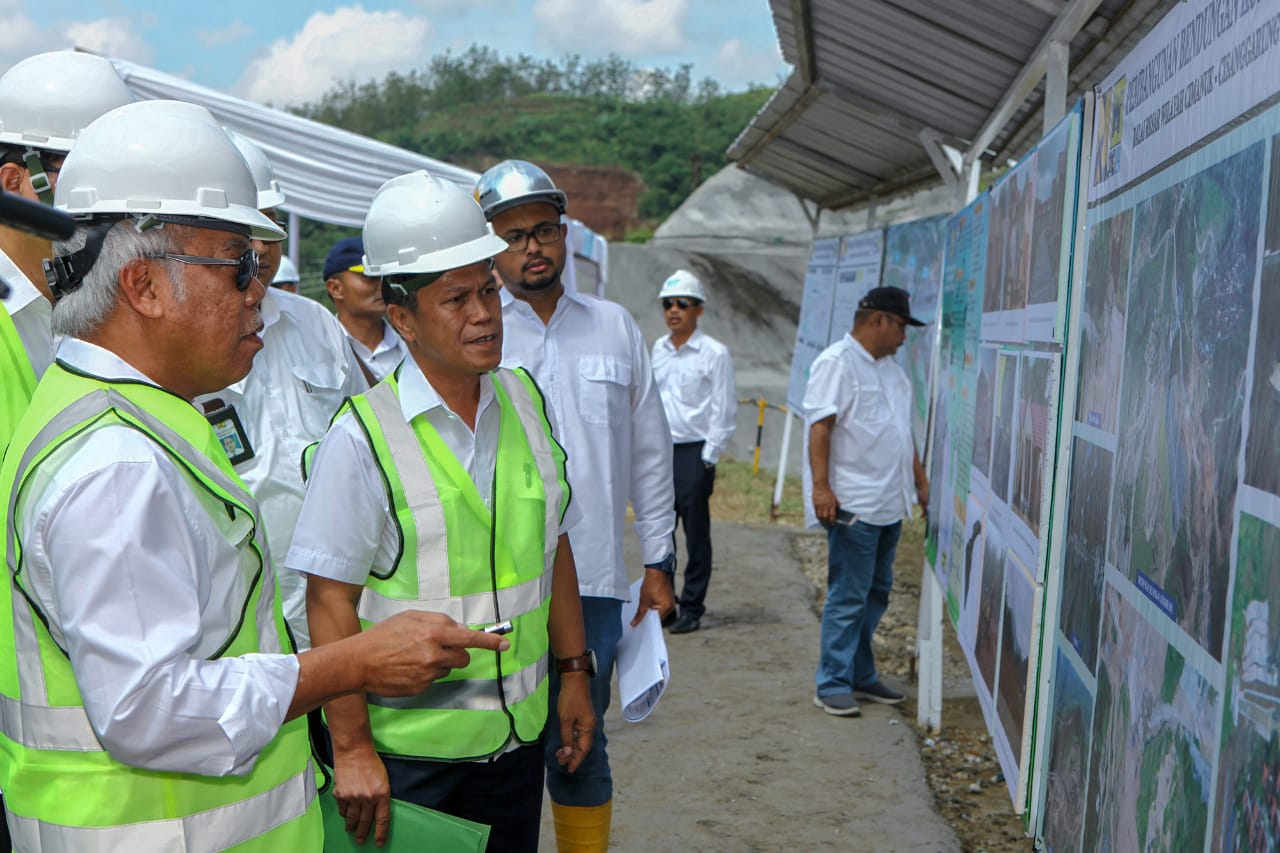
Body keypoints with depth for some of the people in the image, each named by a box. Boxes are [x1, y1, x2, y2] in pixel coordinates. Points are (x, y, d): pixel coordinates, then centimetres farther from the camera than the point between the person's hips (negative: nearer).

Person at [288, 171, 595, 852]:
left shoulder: (525, 400, 4)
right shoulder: (362, 436, -15)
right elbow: (330, 599, -15)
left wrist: (574, 670, 13)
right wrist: (351, 748, -16)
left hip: (517, 735, 6)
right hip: (407, 749, -5)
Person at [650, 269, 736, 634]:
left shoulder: (714, 353, -6)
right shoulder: (658, 349, 11)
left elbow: (723, 410, -6)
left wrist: (708, 457, -10)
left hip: (694, 453, -5)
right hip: (658, 452, 5)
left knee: (696, 536, 1)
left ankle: (691, 608, 8)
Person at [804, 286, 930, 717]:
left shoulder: (891, 369, 19)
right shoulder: (836, 362, -9)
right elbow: (820, 426, -17)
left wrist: (921, 482, 24)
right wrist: (821, 487, -23)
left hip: (889, 503, 9)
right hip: (852, 504, -9)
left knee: (876, 592, 13)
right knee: (848, 596, -6)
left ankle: (861, 676, 23)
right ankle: (832, 685, 1)